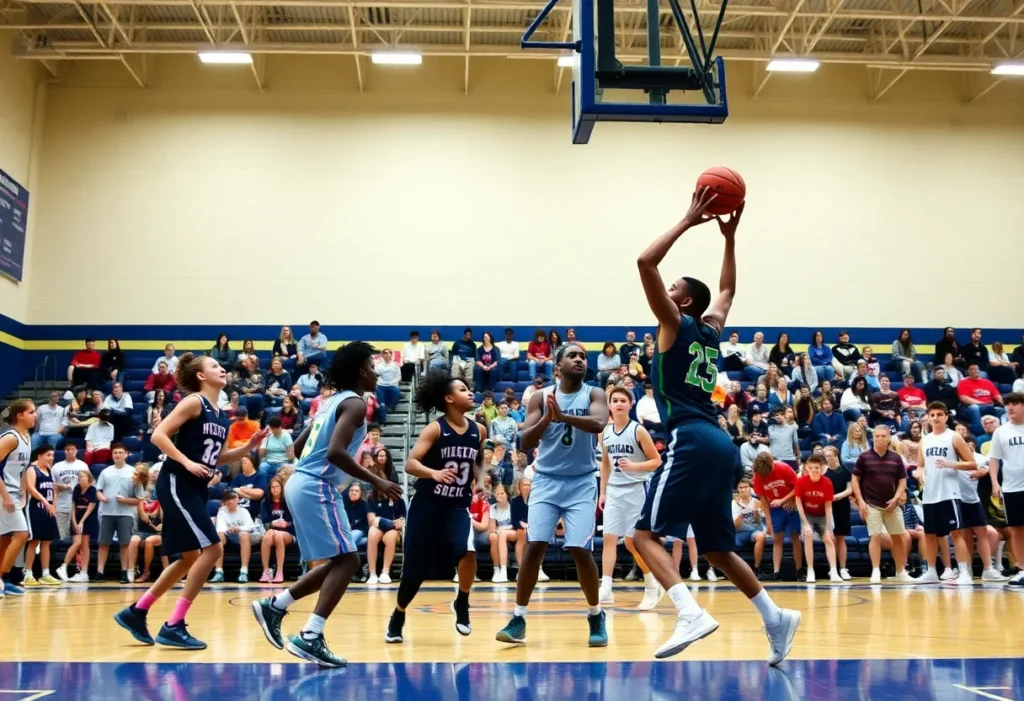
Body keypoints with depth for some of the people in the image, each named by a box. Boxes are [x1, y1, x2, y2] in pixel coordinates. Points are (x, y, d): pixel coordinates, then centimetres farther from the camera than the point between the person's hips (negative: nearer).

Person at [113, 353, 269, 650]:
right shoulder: (194, 402, -10)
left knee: (190, 558, 14)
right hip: (177, 484, -9)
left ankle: (135, 612, 26)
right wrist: (187, 463, -22)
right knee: (212, 548, -15)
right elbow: (158, 435, -15)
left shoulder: (221, 416, 14)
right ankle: (173, 626, -9)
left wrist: (249, 446, 7)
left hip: (196, 489, 9)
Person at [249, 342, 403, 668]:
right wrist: (376, 482, -19)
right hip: (316, 487, -10)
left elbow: (299, 446, 23)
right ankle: (310, 637, -12)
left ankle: (274, 606, 16)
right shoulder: (355, 403, -10)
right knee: (347, 560, -8)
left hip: (301, 483, 10)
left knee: (337, 561, 15)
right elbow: (336, 452, -23)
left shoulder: (333, 401, 19)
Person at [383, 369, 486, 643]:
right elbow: (410, 463, -22)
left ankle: (462, 603, 4)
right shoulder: (435, 429, -13)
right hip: (427, 505, -2)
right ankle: (398, 616, 32)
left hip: (459, 506, 3)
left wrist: (479, 478, 2)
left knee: (468, 551, -24)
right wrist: (434, 473, -40)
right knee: (415, 568, 5)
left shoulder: (479, 431, 1)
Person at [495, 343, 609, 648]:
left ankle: (596, 616, 14)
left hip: (581, 483, -1)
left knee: (580, 549, -7)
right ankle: (519, 618, 3)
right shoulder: (541, 397, 0)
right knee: (534, 546, -8)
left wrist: (563, 416, -39)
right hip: (546, 481, 1)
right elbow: (525, 444, -7)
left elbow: (599, 423, -24)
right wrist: (547, 419, -25)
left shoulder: (594, 394, -3)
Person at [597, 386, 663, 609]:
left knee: (632, 542, -2)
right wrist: (602, 492, 13)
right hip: (613, 490, 5)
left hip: (636, 489, -5)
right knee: (609, 538, -4)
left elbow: (657, 461, -8)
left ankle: (653, 586, 17)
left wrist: (634, 466, -24)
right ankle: (606, 589, -5)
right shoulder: (604, 433, 6)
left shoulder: (638, 430, -9)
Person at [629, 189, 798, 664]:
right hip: (720, 445, 8)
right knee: (716, 549, 17)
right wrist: (729, 238, 33)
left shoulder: (677, 323, 2)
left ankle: (692, 614, -24)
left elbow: (645, 263, -7)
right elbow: (727, 289, 39)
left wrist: (688, 221, 1)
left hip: (692, 443, -8)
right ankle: (775, 618, 14)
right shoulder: (711, 331, 20)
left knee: (646, 535, -9)